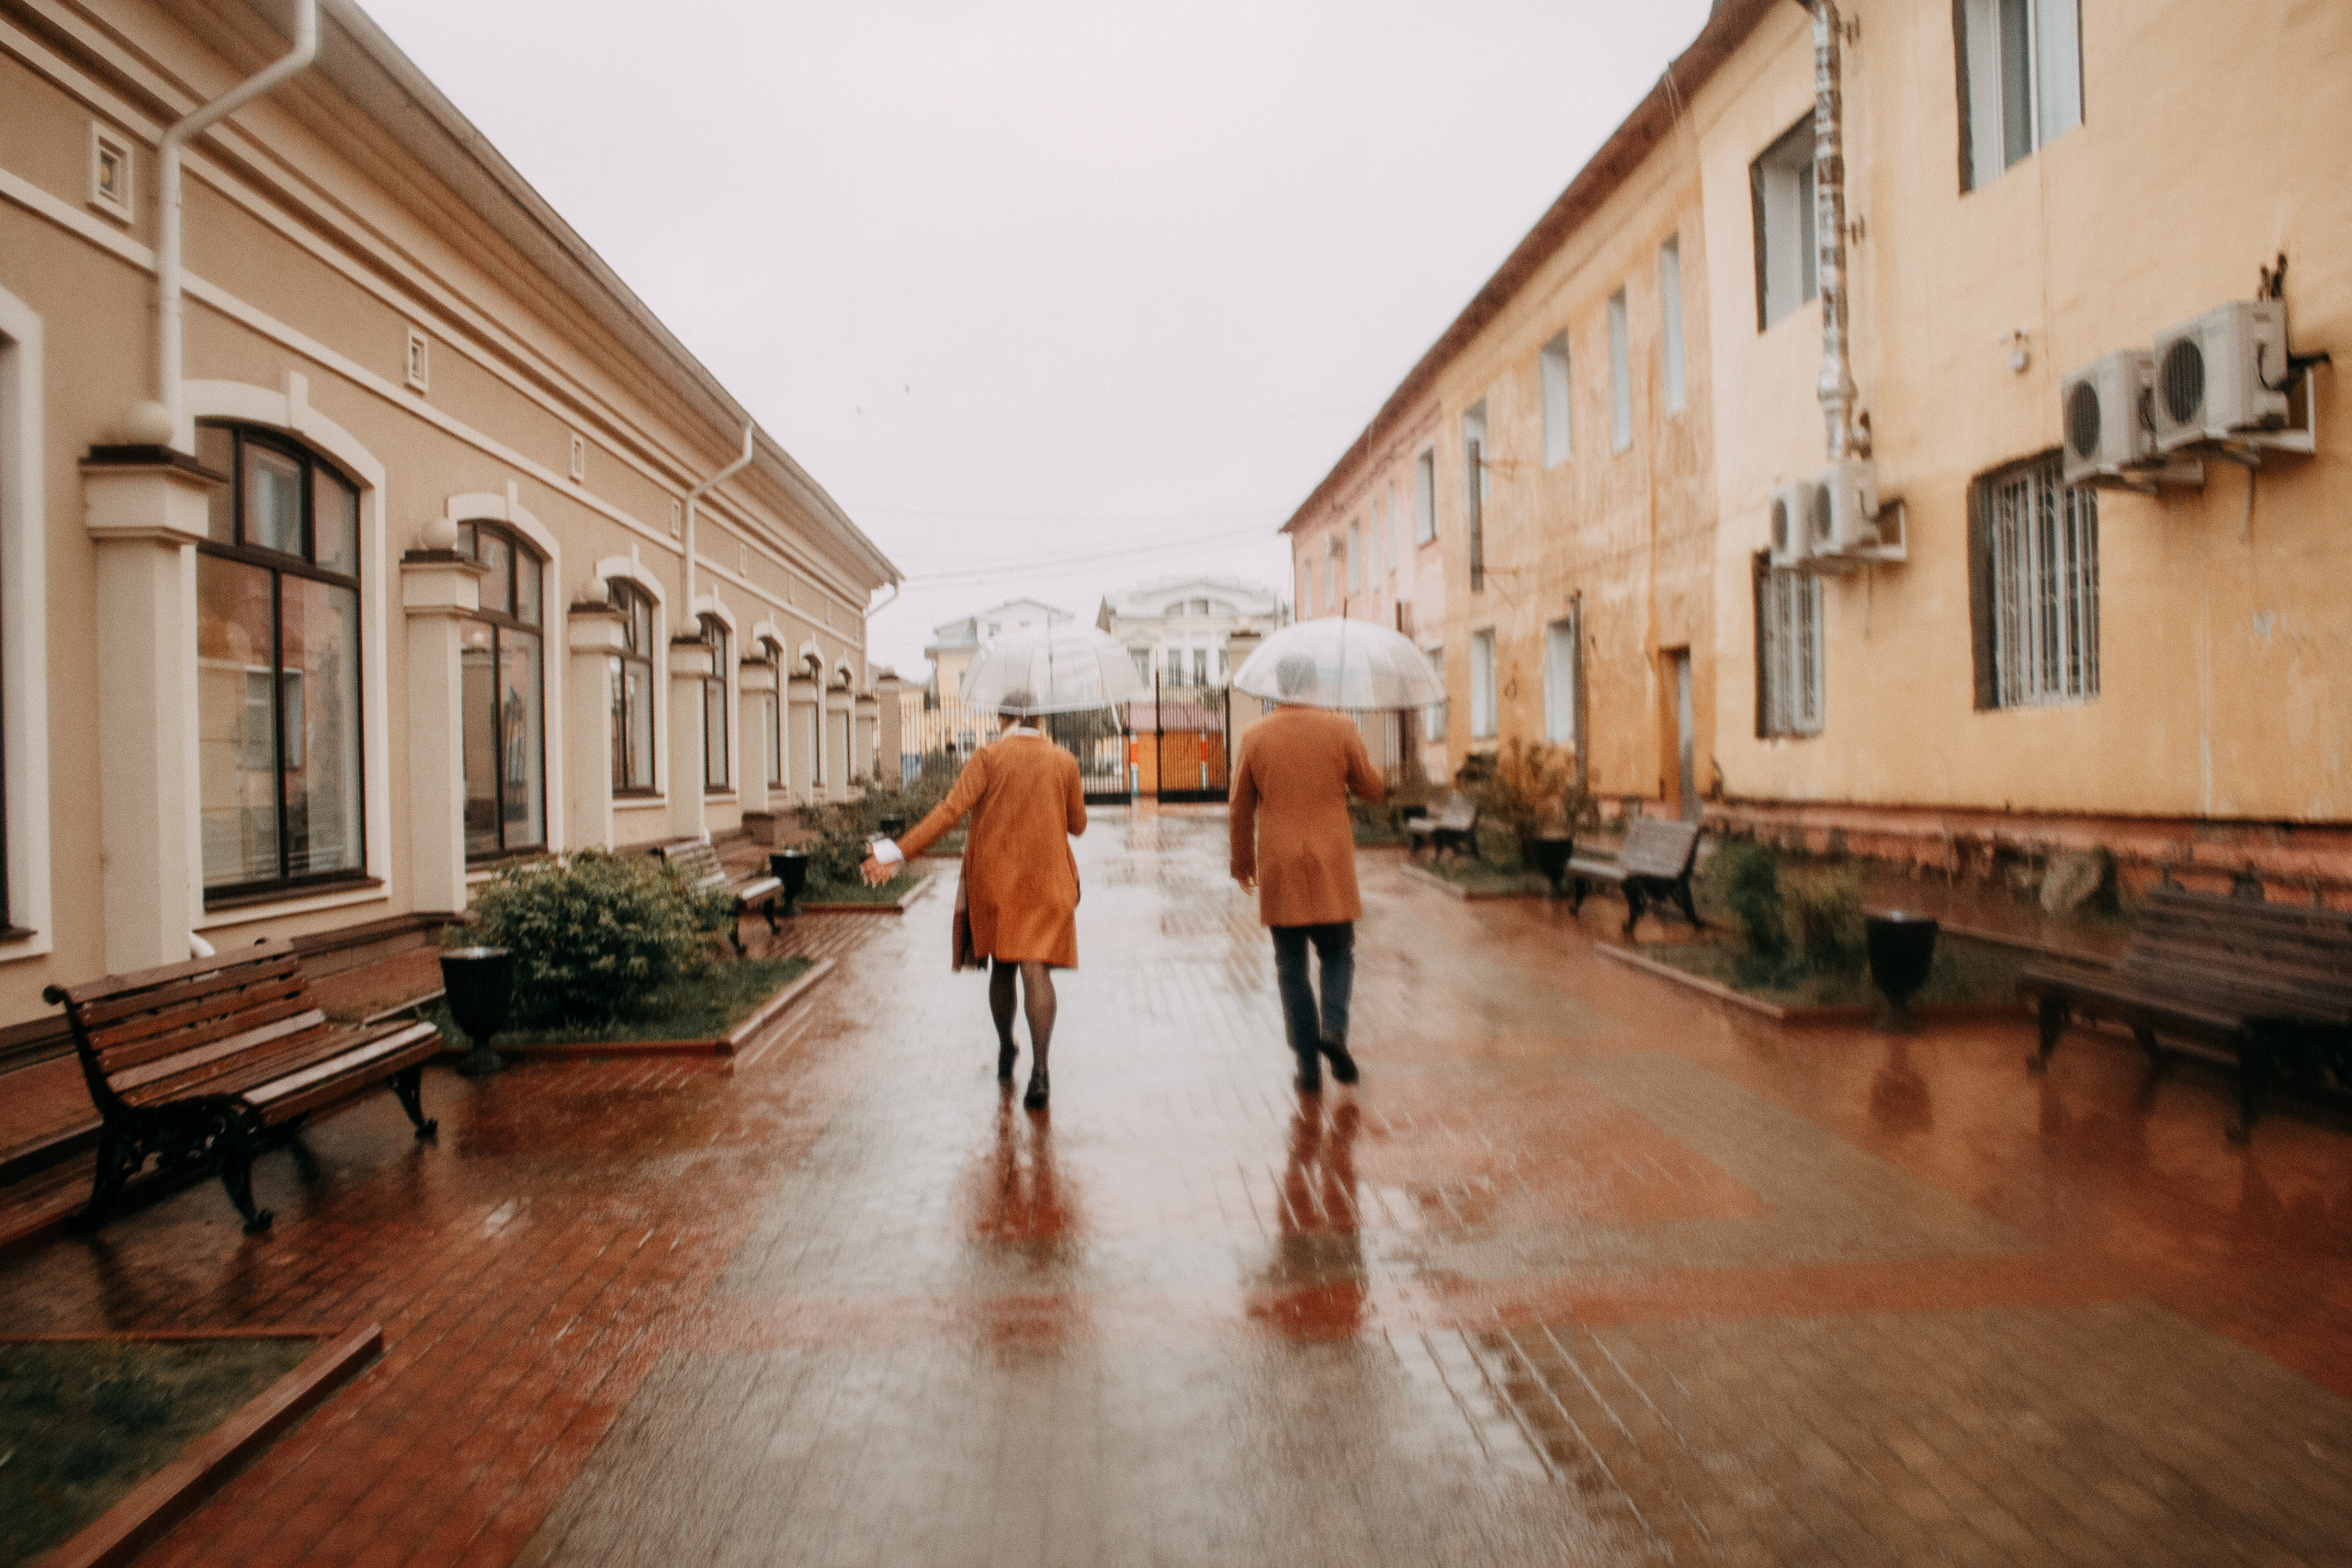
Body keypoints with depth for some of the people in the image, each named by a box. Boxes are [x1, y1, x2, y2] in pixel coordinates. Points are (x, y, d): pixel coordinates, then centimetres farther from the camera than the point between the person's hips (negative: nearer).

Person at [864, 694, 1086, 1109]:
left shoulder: (988, 757, -4)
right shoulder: (1063, 760, 3)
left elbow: (951, 810, -16)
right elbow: (1077, 825, 11)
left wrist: (898, 853, -18)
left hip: (994, 877, 0)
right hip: (1045, 879, 0)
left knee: (1002, 965, 18)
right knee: (1036, 970, -9)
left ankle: (1005, 1051, 34)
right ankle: (1039, 1070, -24)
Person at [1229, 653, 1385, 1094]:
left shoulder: (1255, 736, -1)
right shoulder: (1342, 728, -3)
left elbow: (1241, 807, 5)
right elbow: (1370, 789, 4)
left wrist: (1242, 863, 15)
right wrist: (1366, 766, 25)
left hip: (1278, 869, 1)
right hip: (1331, 865, 0)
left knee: (1291, 966, 8)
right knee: (1337, 954, 15)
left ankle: (1308, 1065, 6)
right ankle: (1334, 1029, -10)